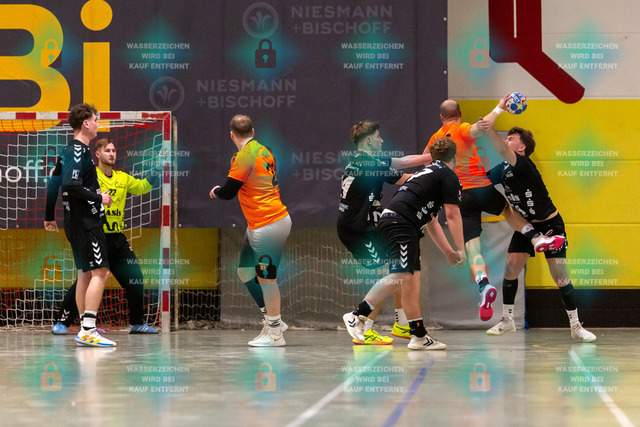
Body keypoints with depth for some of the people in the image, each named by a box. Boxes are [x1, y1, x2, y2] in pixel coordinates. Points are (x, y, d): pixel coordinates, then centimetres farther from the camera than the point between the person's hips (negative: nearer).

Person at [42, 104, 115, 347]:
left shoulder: (72, 150, 16)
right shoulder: (77, 151, -15)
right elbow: (71, 185, -26)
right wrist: (98, 197, -16)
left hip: (78, 223, 10)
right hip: (86, 224, -10)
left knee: (85, 274, 12)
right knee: (99, 273, -13)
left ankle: (85, 332, 15)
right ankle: (88, 330, -18)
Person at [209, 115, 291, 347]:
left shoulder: (244, 157, -16)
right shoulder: (264, 151, 10)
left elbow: (227, 192, -14)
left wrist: (216, 190, 8)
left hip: (268, 225, -9)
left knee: (266, 278, -3)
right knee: (246, 272, 15)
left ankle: (275, 333, 4)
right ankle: (272, 319, 22)